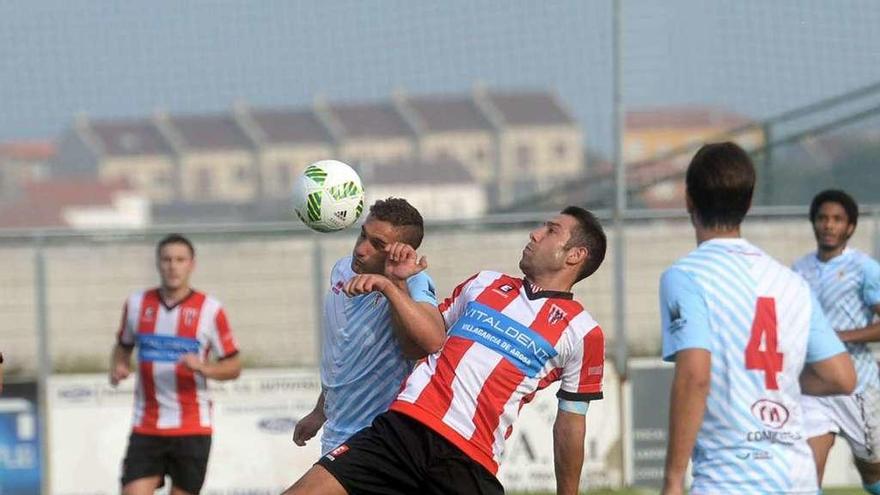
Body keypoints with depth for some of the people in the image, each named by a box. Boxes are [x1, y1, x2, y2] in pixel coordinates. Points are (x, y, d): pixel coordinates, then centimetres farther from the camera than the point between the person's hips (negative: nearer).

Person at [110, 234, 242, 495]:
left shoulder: (209, 309, -3)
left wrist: (203, 368, -19)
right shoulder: (137, 304, 5)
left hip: (192, 428, -2)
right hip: (146, 429, 2)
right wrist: (119, 366, 1)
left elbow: (233, 367, 1)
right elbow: (124, 345, 23)